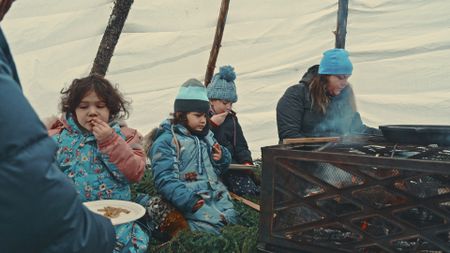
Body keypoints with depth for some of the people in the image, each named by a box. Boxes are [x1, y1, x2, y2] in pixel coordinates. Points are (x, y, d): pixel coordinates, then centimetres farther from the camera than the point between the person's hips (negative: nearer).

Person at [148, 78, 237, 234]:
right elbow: (165, 180, -13)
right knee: (211, 228, -24)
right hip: (194, 201, -7)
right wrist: (188, 200, -25)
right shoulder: (165, 141, -4)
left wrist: (221, 157, 3)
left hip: (219, 196, 7)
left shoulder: (206, 135, 19)